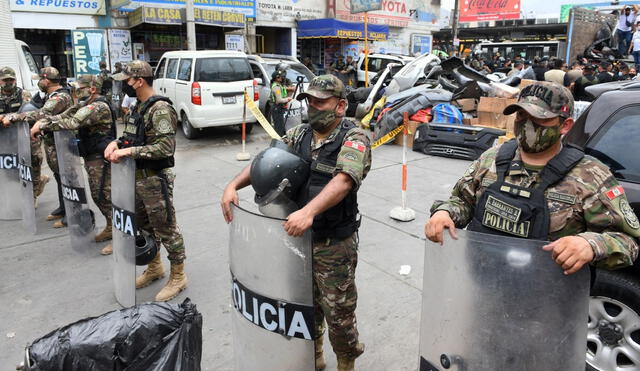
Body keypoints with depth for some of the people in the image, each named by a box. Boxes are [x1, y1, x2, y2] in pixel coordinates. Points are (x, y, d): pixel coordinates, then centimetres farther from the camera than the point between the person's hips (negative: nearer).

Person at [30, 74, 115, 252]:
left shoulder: (99, 107, -19)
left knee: (105, 197, -6)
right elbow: (64, 116, 7)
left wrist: (42, 125, -25)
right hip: (91, 157, 10)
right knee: (97, 196, 16)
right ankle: (110, 227, 30)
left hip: (101, 159, -10)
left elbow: (72, 123, -30)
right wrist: (42, 121, -9)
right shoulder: (84, 104, 13)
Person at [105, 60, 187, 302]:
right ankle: (154, 268, 38)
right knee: (144, 227, 20)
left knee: (166, 229, 1)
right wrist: (117, 143, 0)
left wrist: (130, 151, -26)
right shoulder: (138, 107, 11)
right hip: (138, 178, 9)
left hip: (155, 180, -9)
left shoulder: (160, 109, -18)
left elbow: (166, 147, -26)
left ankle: (178, 277, 16)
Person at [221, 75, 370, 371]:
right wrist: (234, 185, -13)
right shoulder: (298, 135, 6)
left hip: (334, 244, -5)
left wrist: (309, 211, -43)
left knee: (338, 312, 9)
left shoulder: (353, 139, -13)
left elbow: (343, 180, -30)